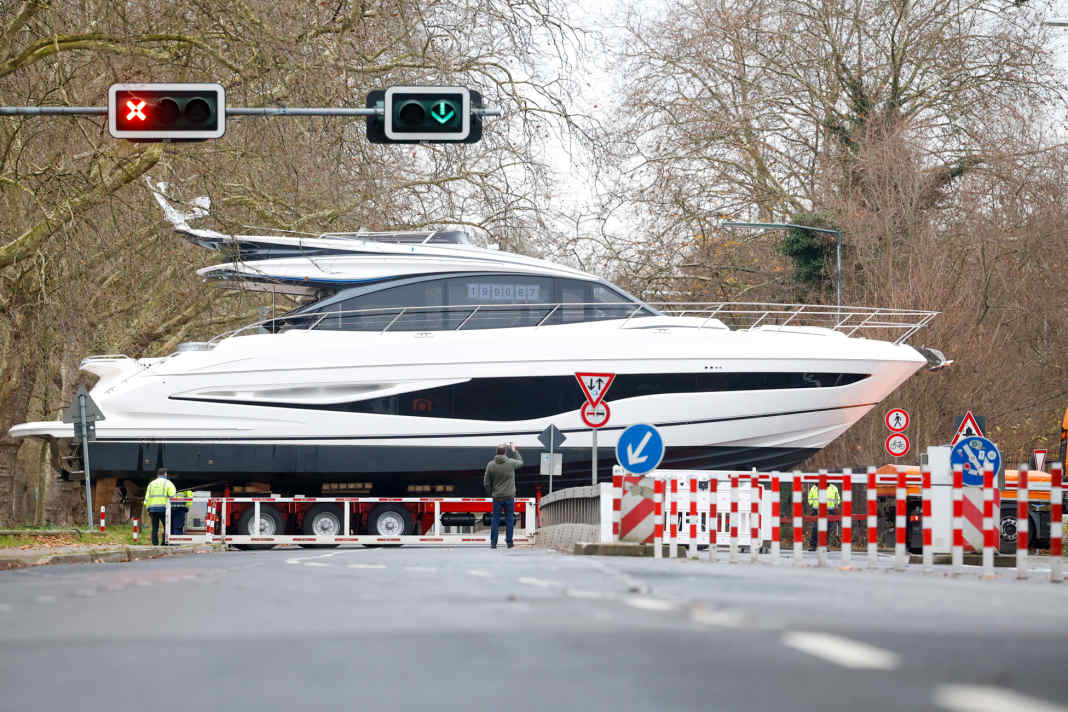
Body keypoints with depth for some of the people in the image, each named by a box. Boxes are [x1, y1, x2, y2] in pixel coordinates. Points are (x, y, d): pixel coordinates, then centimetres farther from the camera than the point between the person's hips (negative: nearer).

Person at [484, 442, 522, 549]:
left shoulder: (490, 465, -4)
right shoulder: (511, 463, -8)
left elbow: (486, 483, 0)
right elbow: (520, 462, 17)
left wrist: (490, 493, 15)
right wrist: (514, 450, 27)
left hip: (497, 497, 1)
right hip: (509, 496, -1)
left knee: (495, 519, 6)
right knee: (509, 519, 8)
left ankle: (493, 542, 4)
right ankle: (509, 542, 9)